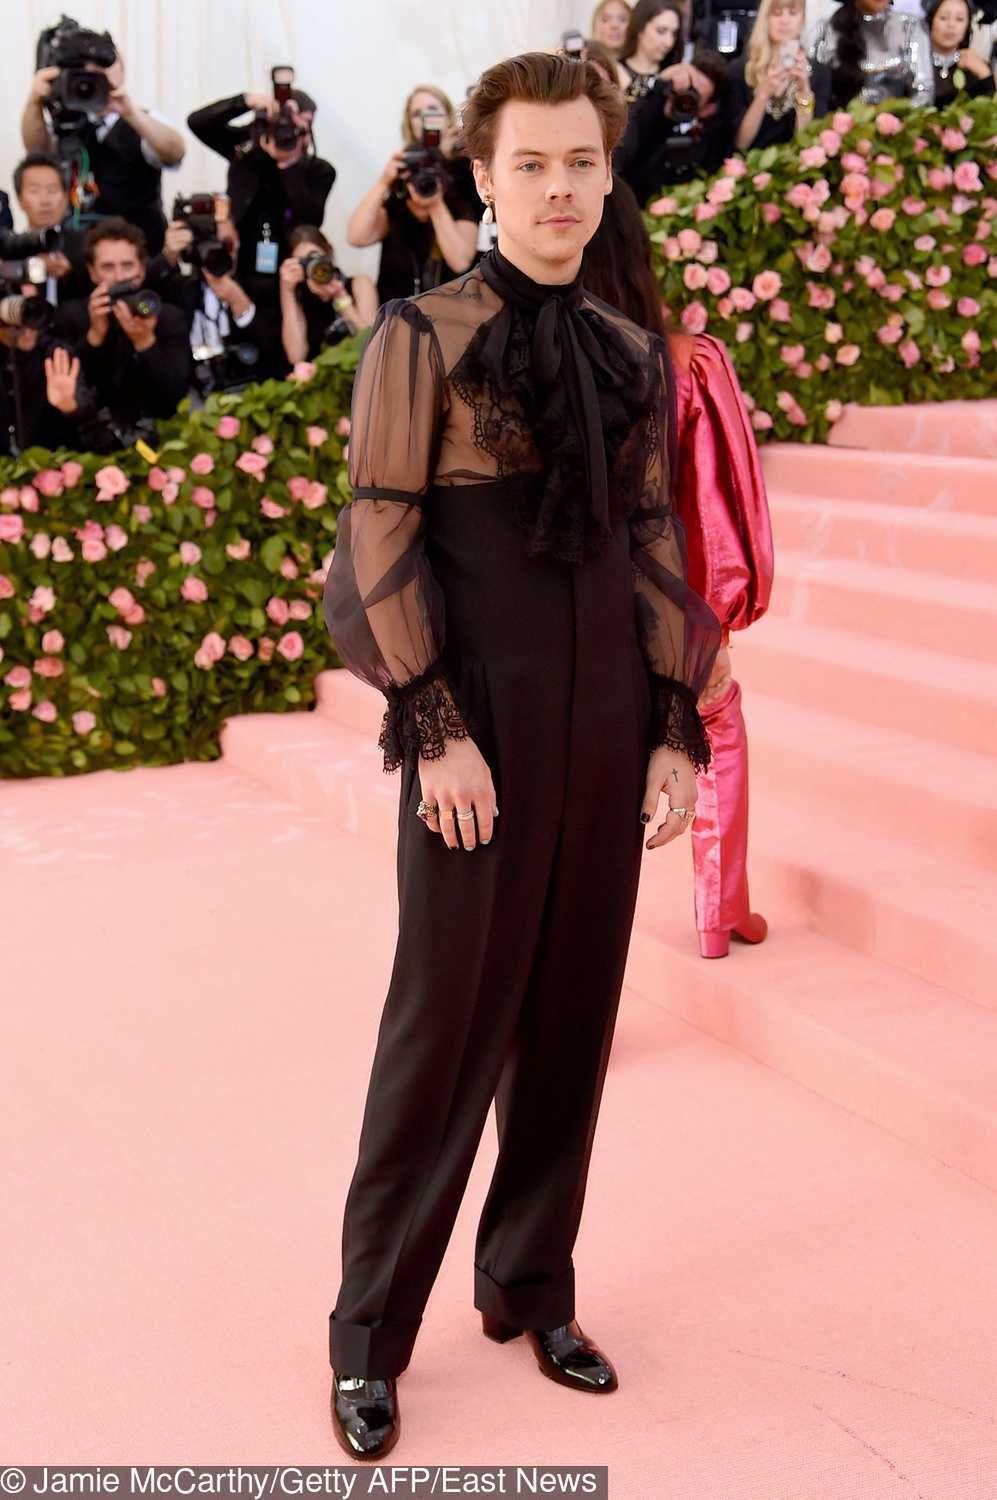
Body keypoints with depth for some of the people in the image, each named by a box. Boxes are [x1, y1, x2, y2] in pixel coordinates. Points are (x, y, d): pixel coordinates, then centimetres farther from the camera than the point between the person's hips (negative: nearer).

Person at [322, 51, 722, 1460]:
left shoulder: (635, 355, 11)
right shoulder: (420, 336, -3)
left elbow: (653, 543, 12)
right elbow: (381, 545, -7)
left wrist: (676, 727, 7)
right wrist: (437, 730, -13)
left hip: (608, 737, 5)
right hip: (480, 733, -5)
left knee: (573, 1015, 10)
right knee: (447, 1024, 1)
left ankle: (530, 1284, 28)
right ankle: (370, 1334, 16)